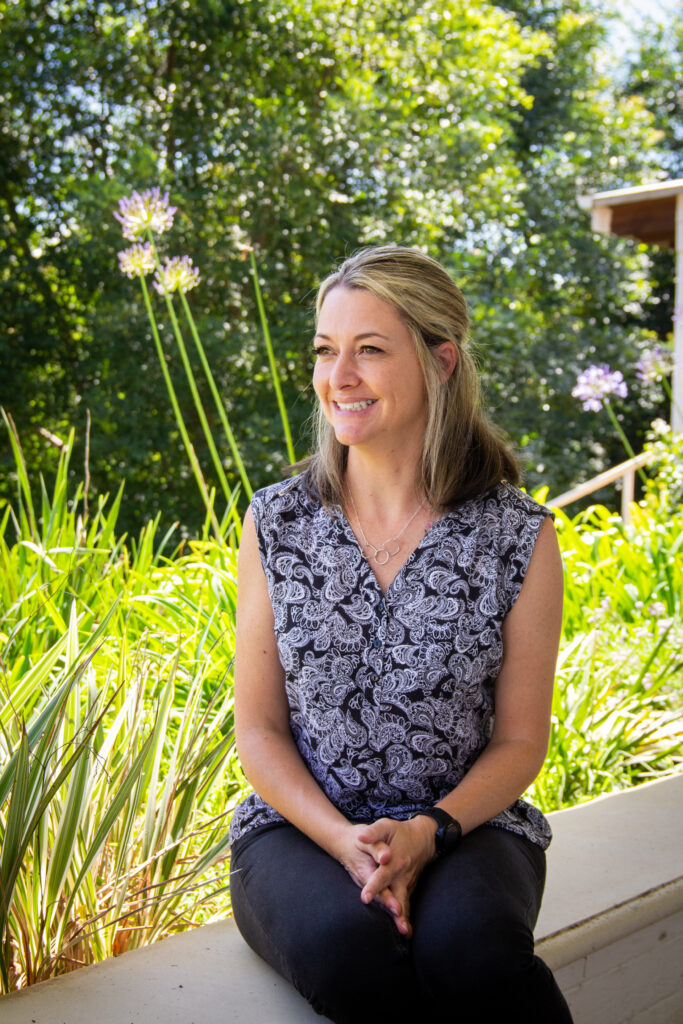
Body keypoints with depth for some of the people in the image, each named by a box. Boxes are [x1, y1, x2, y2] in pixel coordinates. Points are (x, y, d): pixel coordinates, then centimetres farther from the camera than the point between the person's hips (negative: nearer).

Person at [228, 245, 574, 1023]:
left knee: (469, 948, -33)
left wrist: (426, 832, -17)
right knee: (346, 948, -32)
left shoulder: (519, 537, -3)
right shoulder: (275, 525, 2)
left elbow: (520, 741, 1)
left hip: (462, 823, 0)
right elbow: (258, 729, 3)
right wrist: (344, 841, -15)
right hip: (302, 825, 1)